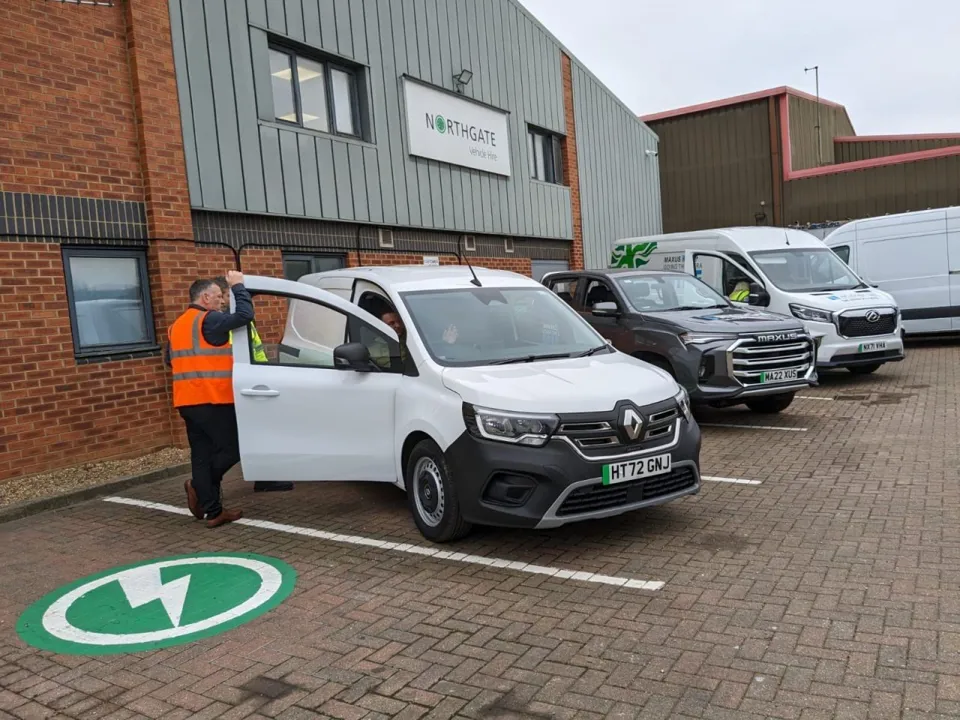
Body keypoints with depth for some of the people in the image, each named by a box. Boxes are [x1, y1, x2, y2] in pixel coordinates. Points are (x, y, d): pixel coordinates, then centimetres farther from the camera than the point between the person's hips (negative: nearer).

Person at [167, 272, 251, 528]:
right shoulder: (209, 320, -10)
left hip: (187, 401, 9)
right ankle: (199, 485, 1)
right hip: (212, 400, -9)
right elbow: (245, 315, -21)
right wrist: (238, 286, -9)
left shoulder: (176, 326, 18)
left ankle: (213, 512, 9)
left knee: (202, 455, 7)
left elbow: (172, 360, 26)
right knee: (232, 448, 3)